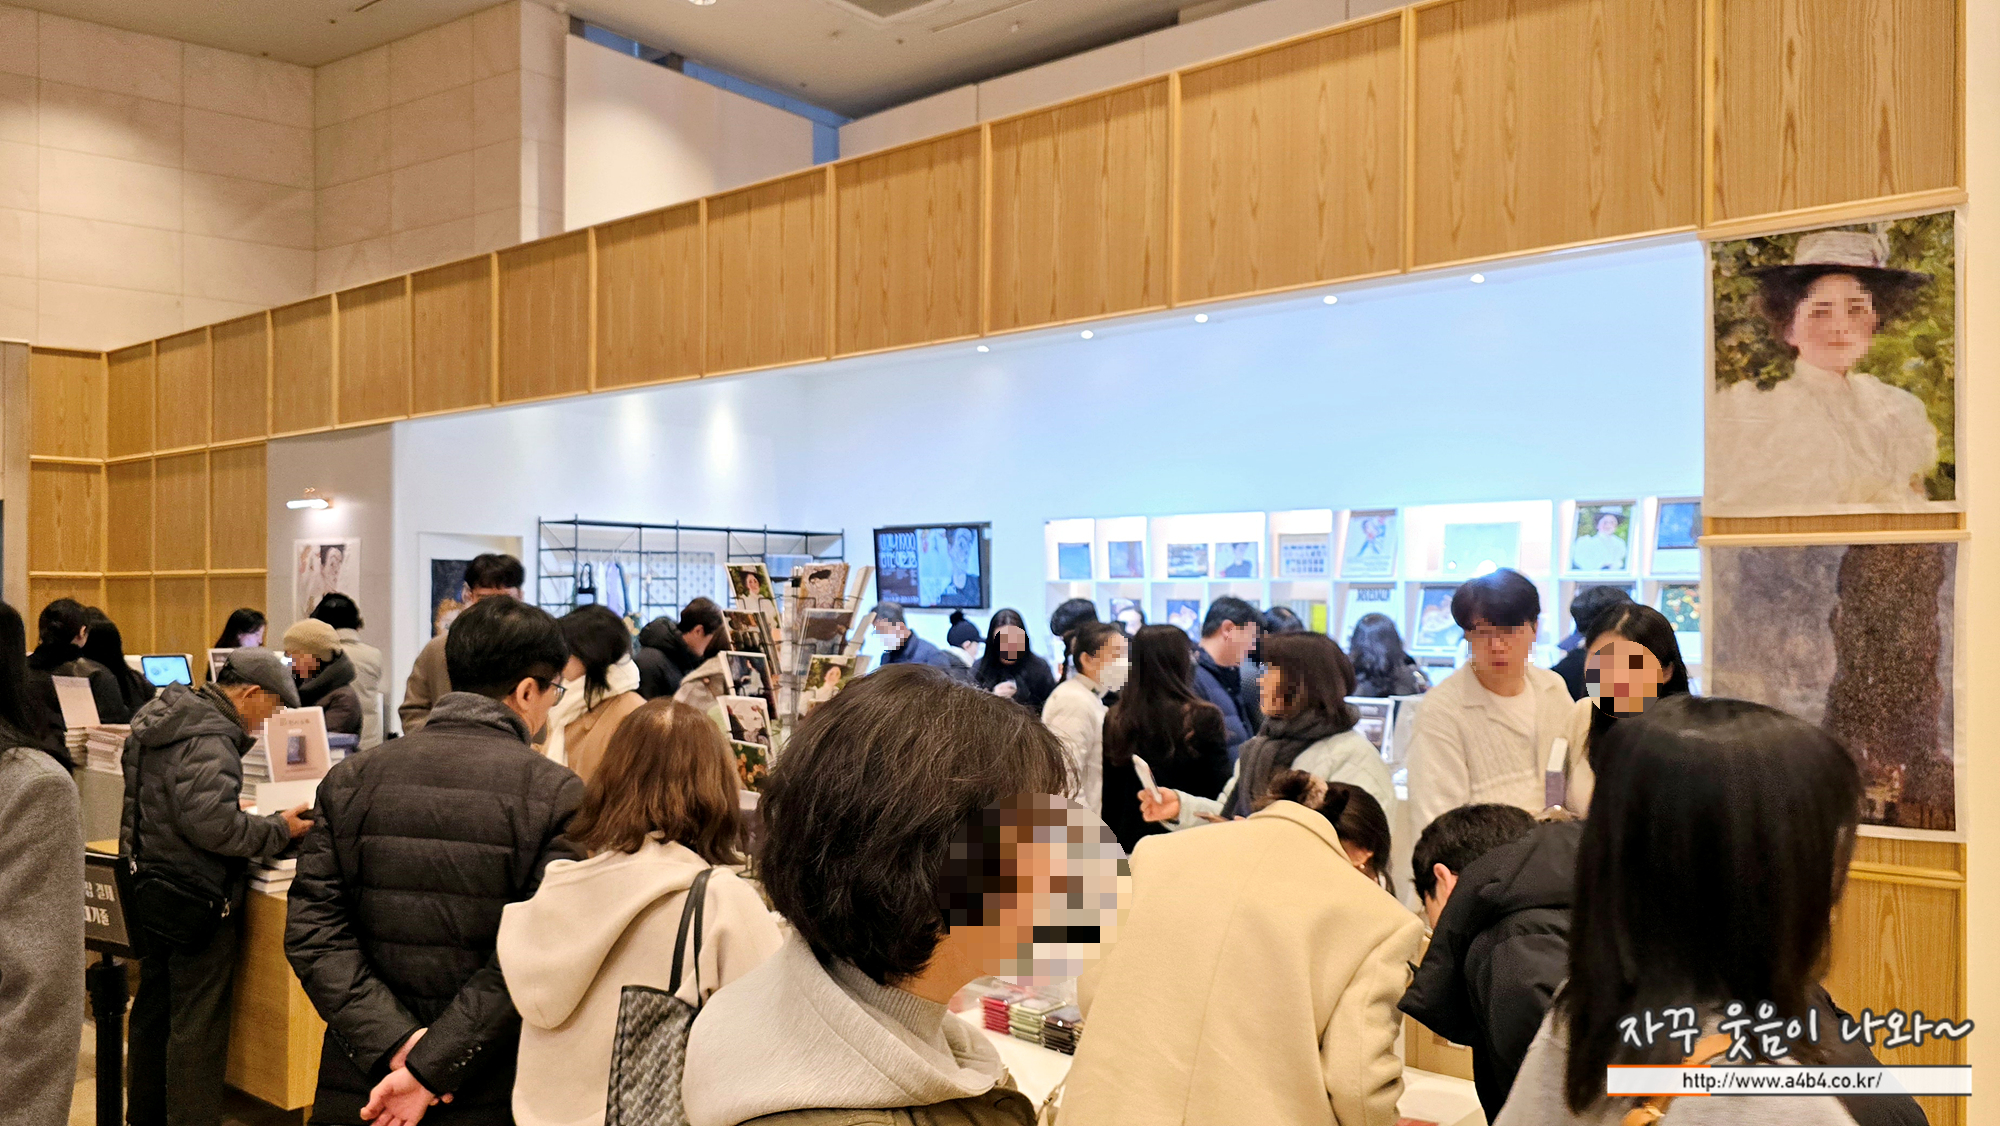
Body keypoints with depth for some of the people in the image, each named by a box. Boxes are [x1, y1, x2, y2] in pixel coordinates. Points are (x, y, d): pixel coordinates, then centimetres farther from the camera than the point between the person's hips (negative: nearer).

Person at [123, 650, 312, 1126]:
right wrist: (278, 828, -19)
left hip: (149, 888, 10)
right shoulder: (208, 739, -22)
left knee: (153, 1012, 21)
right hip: (194, 899, -10)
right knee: (198, 1026, 0)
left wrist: (237, 807, 13)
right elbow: (212, 823, -31)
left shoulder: (161, 715, 9)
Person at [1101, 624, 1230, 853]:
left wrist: (1112, 841, 16)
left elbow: (1109, 796, 7)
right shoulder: (1204, 718, -10)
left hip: (1131, 840, 4)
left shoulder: (1114, 719, 0)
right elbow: (1219, 790, -6)